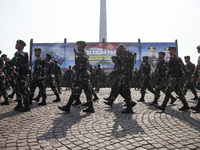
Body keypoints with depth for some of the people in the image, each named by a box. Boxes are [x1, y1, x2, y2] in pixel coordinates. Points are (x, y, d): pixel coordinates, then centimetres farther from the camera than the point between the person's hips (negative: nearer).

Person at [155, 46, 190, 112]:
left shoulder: (178, 59, -8)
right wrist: (168, 71, 8)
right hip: (171, 76, 9)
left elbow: (182, 68, -12)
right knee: (178, 92, 13)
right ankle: (186, 105, 22)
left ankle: (163, 107, -13)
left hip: (175, 77, -9)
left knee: (168, 91, -13)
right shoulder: (171, 59, 18)